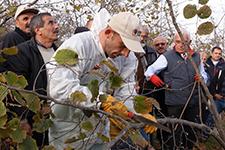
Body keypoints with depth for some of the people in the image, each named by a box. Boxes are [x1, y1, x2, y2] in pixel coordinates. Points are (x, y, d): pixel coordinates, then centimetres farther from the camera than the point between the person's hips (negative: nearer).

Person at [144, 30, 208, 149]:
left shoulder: (196, 57, 11)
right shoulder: (167, 56, -2)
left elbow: (204, 74, 21)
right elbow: (150, 70, -1)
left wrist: (201, 78, -2)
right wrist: (152, 76, -23)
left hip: (193, 102, 5)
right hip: (175, 102, -5)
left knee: (191, 132, 17)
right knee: (174, 132, -1)